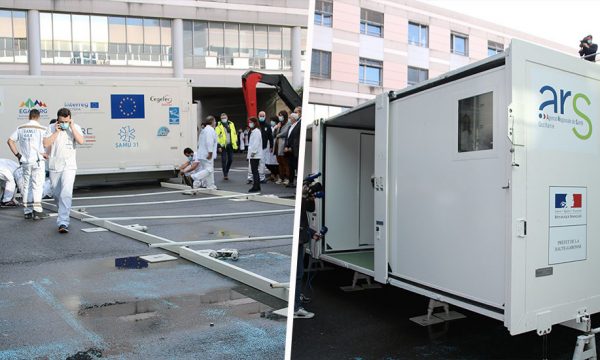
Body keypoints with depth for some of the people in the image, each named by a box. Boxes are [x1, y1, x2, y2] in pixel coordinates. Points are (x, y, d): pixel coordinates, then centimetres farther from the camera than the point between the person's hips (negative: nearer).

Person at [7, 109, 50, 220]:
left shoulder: (21, 128, 9)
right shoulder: (42, 129, -6)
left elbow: (10, 141, 7)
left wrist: (17, 154, 10)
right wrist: (46, 154, 0)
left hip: (25, 161, 5)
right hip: (37, 161, -4)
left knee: (26, 186, 11)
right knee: (37, 185, -4)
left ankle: (27, 211, 13)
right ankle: (37, 210, -12)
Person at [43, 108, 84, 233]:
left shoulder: (76, 128, -1)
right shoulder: (51, 128, 0)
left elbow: (80, 141, -17)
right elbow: (46, 144, -10)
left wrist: (72, 127, -16)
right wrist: (56, 132, -13)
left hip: (69, 167, -2)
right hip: (54, 167, 3)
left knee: (66, 194, -17)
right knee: (57, 194, 13)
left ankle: (63, 223, -21)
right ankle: (63, 215, 36)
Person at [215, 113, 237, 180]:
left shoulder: (231, 124, 11)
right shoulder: (219, 126, -2)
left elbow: (234, 134, 15)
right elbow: (217, 136, -7)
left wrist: (236, 144, 10)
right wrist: (219, 146, -14)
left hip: (230, 145, 4)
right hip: (223, 145, -4)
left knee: (230, 159, 6)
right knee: (224, 160, -4)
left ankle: (226, 171, 27)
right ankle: (225, 175, 3)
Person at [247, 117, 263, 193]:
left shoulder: (256, 131, -11)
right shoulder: (253, 131, 21)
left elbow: (256, 143, -19)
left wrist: (253, 152, -20)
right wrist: (249, 154, 19)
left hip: (255, 155, -10)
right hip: (253, 155, 10)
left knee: (254, 171, -9)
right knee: (255, 171, 12)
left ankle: (256, 187, -8)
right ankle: (257, 186, 16)